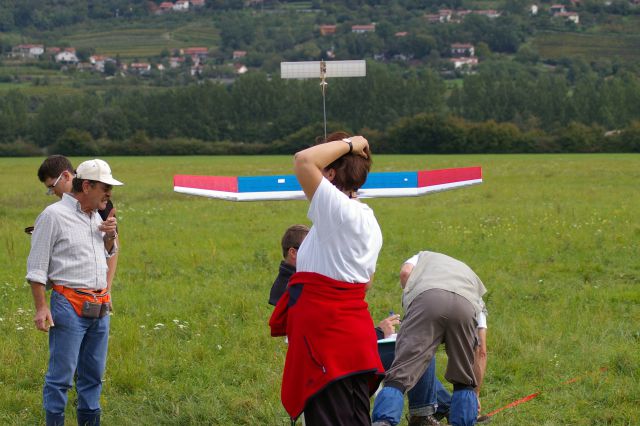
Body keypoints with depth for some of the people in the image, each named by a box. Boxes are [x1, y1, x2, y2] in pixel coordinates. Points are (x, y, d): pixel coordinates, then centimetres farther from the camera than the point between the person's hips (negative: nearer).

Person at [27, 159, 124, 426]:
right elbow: (36, 267, -7)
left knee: (93, 372, 11)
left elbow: (108, 254, 32)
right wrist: (41, 308, -13)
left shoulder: (96, 216, 15)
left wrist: (110, 236, 9)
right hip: (69, 305, -7)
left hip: (100, 307, 7)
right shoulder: (54, 215, -7)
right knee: (61, 374, -6)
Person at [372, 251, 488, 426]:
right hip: (465, 307, 2)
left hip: (426, 298, -2)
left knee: (400, 374, -9)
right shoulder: (475, 282, 44)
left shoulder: (423, 257, 44)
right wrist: (474, 394, 52)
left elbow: (405, 272, 15)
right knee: (464, 381, 22)